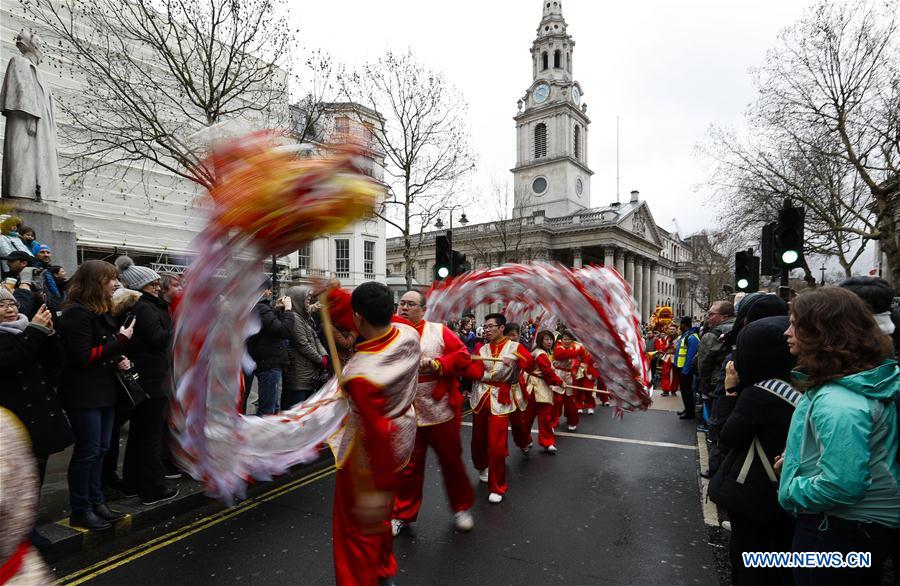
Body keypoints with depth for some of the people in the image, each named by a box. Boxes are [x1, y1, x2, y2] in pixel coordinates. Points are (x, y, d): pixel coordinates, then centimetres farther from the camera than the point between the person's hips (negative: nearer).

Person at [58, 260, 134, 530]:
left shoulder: (102, 311, 13)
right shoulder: (77, 313, -16)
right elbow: (83, 357, -20)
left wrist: (119, 359, 4)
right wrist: (120, 341, -19)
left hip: (104, 390, 9)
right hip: (84, 394, -9)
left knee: (100, 449, 15)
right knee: (87, 451, 0)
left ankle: (96, 501, 27)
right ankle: (80, 511, 14)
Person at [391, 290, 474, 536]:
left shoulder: (439, 331, -5)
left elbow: (463, 356, -9)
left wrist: (437, 364, -21)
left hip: (441, 412, -1)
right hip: (406, 415, 2)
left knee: (451, 461, 14)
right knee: (408, 467, 13)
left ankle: (461, 508, 36)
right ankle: (403, 515, 32)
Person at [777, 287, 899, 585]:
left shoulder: (838, 403, -31)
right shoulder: (873, 380, 1)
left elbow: (841, 485, -32)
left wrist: (790, 492, -15)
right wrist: (796, 459, 8)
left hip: (839, 530, -9)